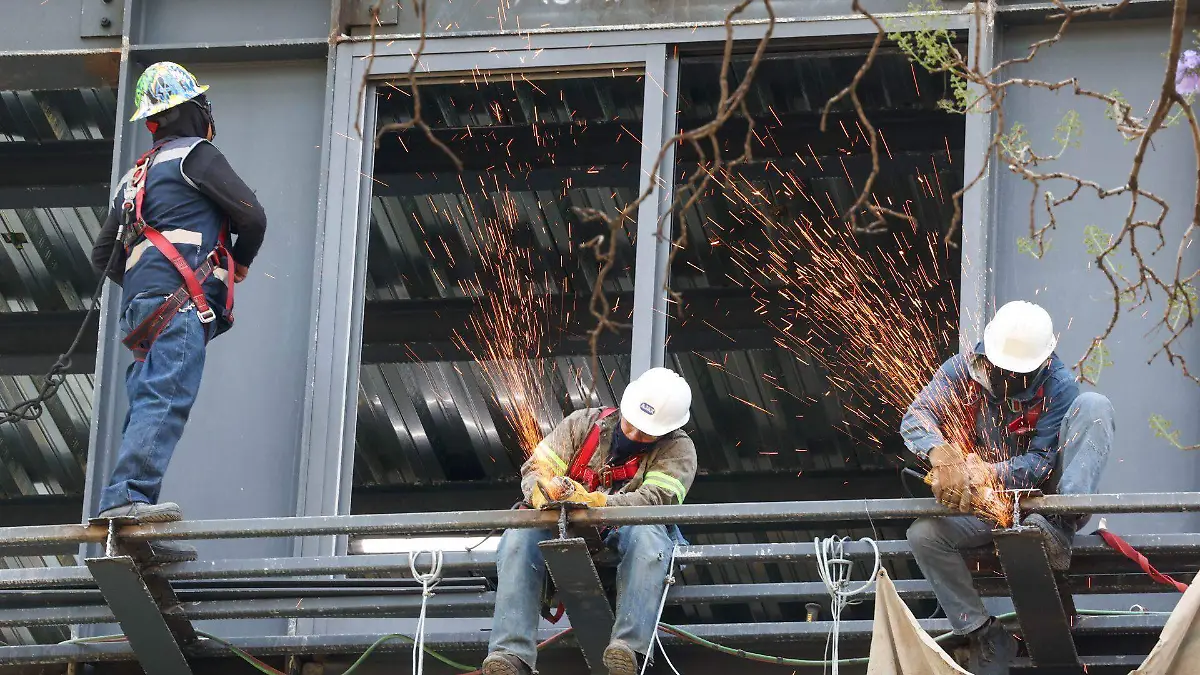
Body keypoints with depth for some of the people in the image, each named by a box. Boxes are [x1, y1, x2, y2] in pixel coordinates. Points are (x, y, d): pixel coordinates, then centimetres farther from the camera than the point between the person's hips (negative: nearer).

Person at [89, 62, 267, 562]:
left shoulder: (138, 176, 30)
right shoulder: (195, 154, 5)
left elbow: (103, 254, 33)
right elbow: (251, 215, -1)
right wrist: (241, 262, 17)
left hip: (141, 301, 9)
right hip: (179, 297, -9)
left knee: (147, 407, 1)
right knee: (166, 399, -22)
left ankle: (127, 520, -9)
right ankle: (129, 497, -39)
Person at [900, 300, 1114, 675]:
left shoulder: (1058, 387, -12)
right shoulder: (963, 371, -7)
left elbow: (1041, 461, -21)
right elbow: (917, 416, -21)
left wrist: (989, 474, -41)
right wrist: (942, 457, -44)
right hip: (982, 504, 2)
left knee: (1093, 406, -22)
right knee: (924, 535, -27)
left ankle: (1059, 529, -38)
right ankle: (985, 637, -17)